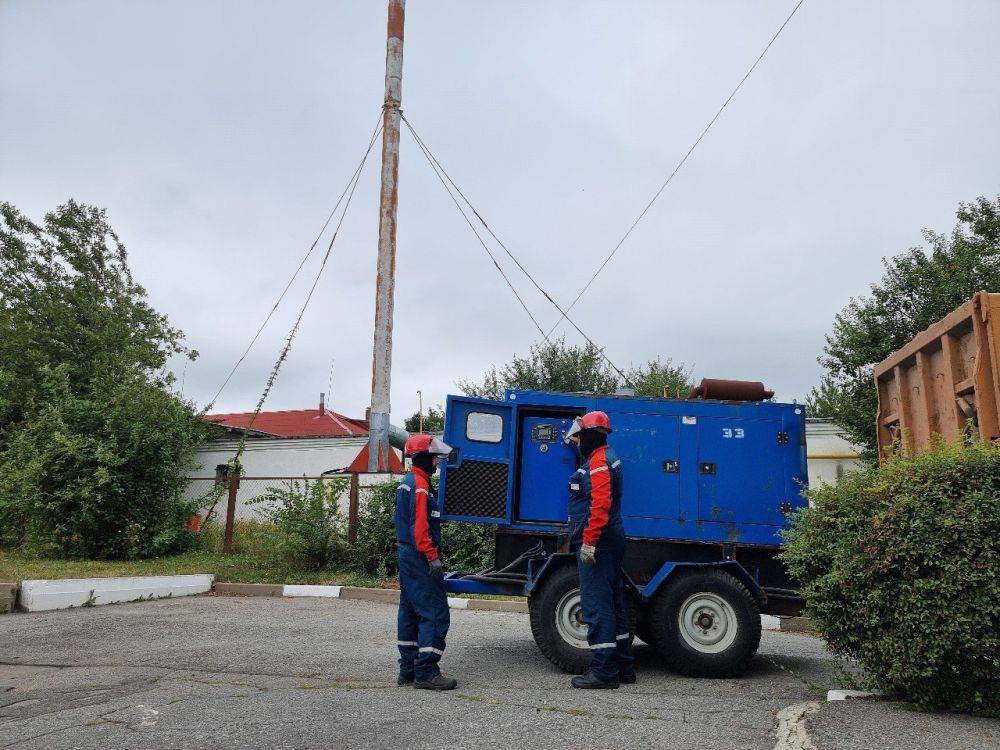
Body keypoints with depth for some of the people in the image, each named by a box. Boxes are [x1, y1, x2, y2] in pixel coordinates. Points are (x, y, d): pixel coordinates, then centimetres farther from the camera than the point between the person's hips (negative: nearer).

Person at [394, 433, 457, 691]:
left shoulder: (407, 483, 17)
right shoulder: (420, 486, -16)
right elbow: (420, 527, -23)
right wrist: (433, 557, -22)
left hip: (407, 556, 11)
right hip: (420, 560, -11)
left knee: (410, 612, 14)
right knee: (435, 614, -8)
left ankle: (408, 670, 21)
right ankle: (426, 672, -7)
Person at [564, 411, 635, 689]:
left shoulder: (598, 462, -16)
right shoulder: (605, 456, 16)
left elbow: (600, 505, -26)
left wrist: (589, 542, -27)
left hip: (596, 543, -11)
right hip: (610, 541, 11)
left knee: (596, 605, -7)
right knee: (612, 601, 16)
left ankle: (604, 670, -4)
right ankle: (623, 666, 25)